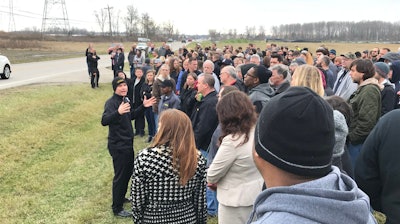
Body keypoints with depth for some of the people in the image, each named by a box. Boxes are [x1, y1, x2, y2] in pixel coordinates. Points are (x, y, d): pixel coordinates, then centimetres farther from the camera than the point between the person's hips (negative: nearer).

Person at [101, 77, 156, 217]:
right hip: (118, 145, -9)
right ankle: (117, 208, 13)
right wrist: (118, 112, -52)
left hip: (128, 143, 9)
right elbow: (104, 121, -36)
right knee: (120, 175, -1)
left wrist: (143, 106, 11)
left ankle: (121, 197, 40)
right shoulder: (111, 102, -20)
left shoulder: (125, 99, 6)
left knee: (128, 171, 21)